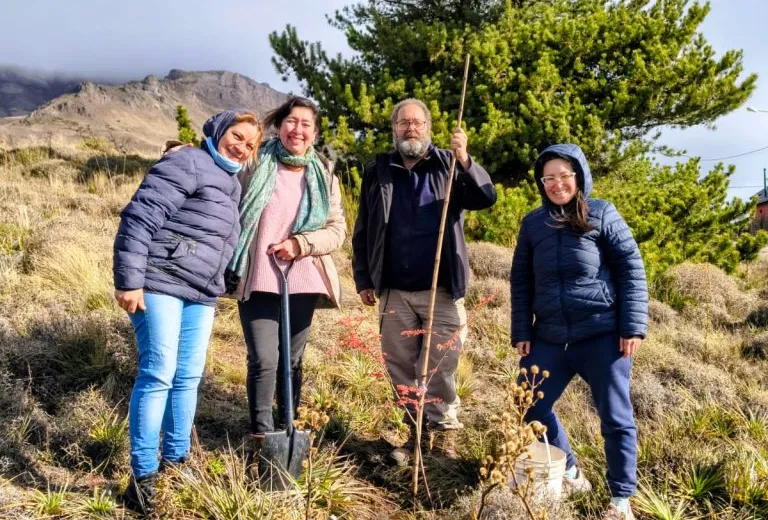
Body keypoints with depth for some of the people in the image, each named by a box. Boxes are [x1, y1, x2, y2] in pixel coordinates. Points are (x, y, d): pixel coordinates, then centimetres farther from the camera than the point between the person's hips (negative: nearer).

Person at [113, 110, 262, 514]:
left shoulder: (232, 184, 20)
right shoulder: (187, 164, -8)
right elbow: (140, 218, -16)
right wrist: (128, 281, -21)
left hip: (202, 293, 9)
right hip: (161, 284, -8)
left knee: (189, 376, 11)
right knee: (158, 373, -9)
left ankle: (176, 459, 23)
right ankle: (143, 475, -1)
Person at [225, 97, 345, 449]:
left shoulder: (323, 174, 7)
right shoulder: (255, 165, 1)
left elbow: (337, 229, 2)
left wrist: (300, 244, -11)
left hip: (302, 282, 3)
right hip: (257, 281, -2)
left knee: (292, 360, 12)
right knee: (263, 360, -9)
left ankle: (289, 428, 29)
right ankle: (260, 434, 6)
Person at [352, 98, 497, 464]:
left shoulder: (449, 166, 3)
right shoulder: (377, 172, 8)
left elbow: (486, 198, -12)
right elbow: (362, 232, 10)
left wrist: (465, 160, -27)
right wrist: (363, 279, 4)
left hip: (442, 291, -2)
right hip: (394, 292, 3)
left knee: (440, 370, 1)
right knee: (400, 368, 10)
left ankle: (446, 434, 13)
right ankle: (415, 432, 24)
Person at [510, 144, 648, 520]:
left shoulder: (602, 214, -2)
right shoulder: (532, 223, 9)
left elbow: (631, 268, -3)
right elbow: (521, 281, 12)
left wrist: (633, 326, -9)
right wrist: (521, 332, 7)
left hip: (602, 335, -4)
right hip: (549, 338, 4)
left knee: (615, 417, 2)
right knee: (529, 407, 7)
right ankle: (570, 473, 28)